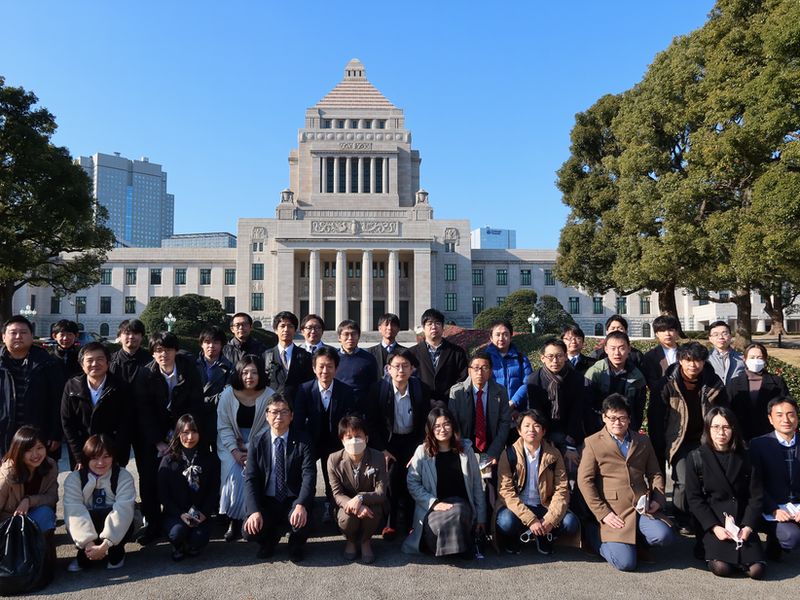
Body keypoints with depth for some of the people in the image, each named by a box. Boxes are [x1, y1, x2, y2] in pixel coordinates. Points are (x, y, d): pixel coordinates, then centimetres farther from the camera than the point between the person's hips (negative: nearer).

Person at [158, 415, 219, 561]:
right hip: (175, 513, 0)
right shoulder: (168, 461, -1)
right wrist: (180, 514, -15)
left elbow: (213, 491, 2)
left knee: (200, 539, -25)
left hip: (200, 514, 1)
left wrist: (204, 513, -13)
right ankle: (179, 547, 7)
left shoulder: (209, 460, 2)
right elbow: (163, 494, -3)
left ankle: (193, 546, 14)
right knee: (177, 532, -31)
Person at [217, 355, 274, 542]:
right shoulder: (228, 394, -8)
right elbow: (224, 426, -5)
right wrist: (235, 451, -14)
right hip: (230, 444, 1)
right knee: (235, 475, -22)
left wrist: (250, 448, -14)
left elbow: (269, 426, -8)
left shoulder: (269, 395, -11)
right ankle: (233, 520, -5)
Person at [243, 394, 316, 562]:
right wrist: (255, 511, -20)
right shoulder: (257, 444, 1)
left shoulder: (303, 441, -5)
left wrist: (301, 505, -30)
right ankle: (269, 541, 16)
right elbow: (251, 479, -4)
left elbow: (309, 475, -14)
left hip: (294, 500, -2)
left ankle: (295, 546, 8)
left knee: (300, 523, -32)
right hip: (267, 502, 2)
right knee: (251, 531, -23)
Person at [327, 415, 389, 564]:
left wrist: (360, 498, -36)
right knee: (346, 519, -32)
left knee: (374, 511, -33)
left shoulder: (378, 457, -14)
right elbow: (337, 494, -12)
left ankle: (365, 541, 1)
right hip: (346, 506, 0)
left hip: (371, 505, 0)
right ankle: (351, 541, 6)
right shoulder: (334, 460, -12)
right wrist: (354, 506, -33)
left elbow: (381, 493, -17)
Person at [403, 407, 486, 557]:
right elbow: (412, 484, -1)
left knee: (456, 515, -34)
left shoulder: (465, 449, 6)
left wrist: (481, 516, 7)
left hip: (460, 504, 2)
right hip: (432, 509, -2)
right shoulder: (422, 451, 1)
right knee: (444, 523, -35)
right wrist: (433, 503, -13)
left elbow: (477, 484, 9)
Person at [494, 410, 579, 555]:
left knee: (571, 523, -24)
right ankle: (513, 537, 2)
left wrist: (551, 520, -21)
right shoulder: (509, 454, -8)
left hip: (544, 507, 2)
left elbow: (561, 490, -6)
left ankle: (542, 535, 4)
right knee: (506, 522, -34)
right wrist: (531, 520, -25)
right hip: (516, 506, -2)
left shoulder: (554, 454, -2)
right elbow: (506, 491, -15)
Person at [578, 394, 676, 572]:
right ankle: (597, 534, 13)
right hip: (614, 512, -4)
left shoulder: (643, 441, 15)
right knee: (626, 563, -17)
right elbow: (585, 480, -5)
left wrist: (658, 500, 1)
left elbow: (655, 474, 20)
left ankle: (635, 539, 8)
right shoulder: (593, 443, 1)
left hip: (643, 507, 4)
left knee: (664, 536, -25)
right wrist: (603, 514, -11)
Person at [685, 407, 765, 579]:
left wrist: (748, 527, -11)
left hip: (742, 521, 2)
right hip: (712, 522, -2)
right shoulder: (697, 457, -3)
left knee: (756, 570, -16)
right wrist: (714, 527, -14)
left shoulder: (744, 457, 3)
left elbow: (756, 495, 1)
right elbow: (694, 498, -4)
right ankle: (710, 546, 10)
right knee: (722, 568, -20)